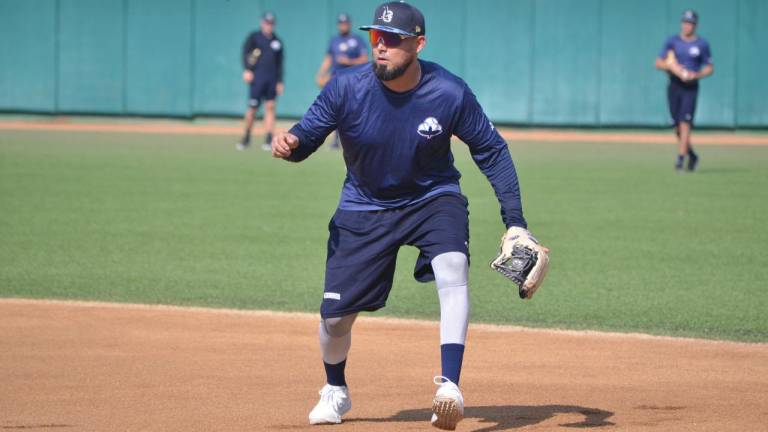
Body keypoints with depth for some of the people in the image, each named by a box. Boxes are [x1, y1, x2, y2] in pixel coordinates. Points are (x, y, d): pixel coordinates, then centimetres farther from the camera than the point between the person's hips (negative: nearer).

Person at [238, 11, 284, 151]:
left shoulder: (277, 41, 15)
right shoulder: (254, 37, 4)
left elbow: (280, 63, 17)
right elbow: (245, 52, -6)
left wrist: (280, 81, 11)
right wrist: (247, 70, -20)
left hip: (272, 79, 4)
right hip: (257, 78, -3)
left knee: (270, 107, -2)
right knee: (252, 108, -5)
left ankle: (269, 140, -3)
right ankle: (246, 137, 11)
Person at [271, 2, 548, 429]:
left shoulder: (450, 93, -21)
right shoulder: (346, 88, -20)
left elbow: (492, 151, -10)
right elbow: (307, 136, -12)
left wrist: (515, 223, -15)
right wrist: (290, 143, -38)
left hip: (433, 198, -1)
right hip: (364, 206, 1)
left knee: (453, 267, -31)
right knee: (335, 315, 0)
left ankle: (450, 386, -29)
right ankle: (336, 391, 32)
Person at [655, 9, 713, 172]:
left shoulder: (702, 44, 1)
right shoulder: (672, 41, 5)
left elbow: (709, 68, 6)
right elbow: (658, 63, 3)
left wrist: (697, 75, -13)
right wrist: (671, 67, -17)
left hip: (690, 87, -3)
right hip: (674, 86, 3)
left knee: (685, 122, -13)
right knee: (677, 125, 5)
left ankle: (681, 158, -14)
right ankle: (691, 155, 24)